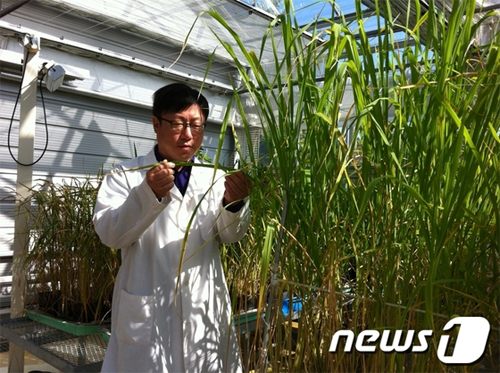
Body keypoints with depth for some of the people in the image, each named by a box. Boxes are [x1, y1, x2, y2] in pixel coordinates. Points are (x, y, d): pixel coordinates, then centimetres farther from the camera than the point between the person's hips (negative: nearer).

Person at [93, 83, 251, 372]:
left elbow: (232, 234, -6)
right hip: (147, 316, -2)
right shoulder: (127, 175, 0)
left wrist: (234, 203, -28)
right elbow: (110, 233, -13)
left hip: (205, 314, 2)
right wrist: (149, 194, -30)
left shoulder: (215, 177, 5)